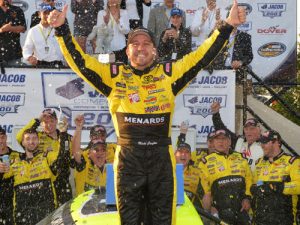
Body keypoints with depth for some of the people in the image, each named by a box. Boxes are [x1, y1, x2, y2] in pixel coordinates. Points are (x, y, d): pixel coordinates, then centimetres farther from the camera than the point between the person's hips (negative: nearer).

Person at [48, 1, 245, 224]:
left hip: (161, 155, 1)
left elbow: (202, 56, 6)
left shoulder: (169, 73, 8)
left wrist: (227, 26, 0)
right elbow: (80, 61, 4)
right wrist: (62, 30, -5)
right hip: (128, 156, 0)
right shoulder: (114, 74, 8)